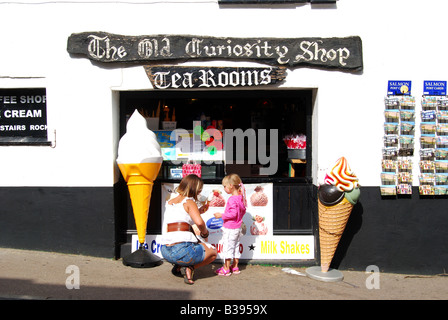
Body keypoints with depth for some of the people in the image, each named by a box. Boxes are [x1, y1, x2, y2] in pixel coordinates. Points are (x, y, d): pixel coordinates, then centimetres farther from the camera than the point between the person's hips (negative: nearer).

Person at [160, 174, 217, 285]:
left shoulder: (169, 202, 16)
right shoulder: (189, 202, -5)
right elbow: (199, 222, -22)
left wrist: (198, 211, 29)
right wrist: (205, 233, -2)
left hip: (165, 252, 7)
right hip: (182, 250, -7)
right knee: (213, 253, 20)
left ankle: (178, 267, 17)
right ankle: (190, 268, -2)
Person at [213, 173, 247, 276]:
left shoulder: (232, 199, -21)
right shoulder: (241, 197, 5)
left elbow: (233, 213, -26)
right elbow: (243, 211, 14)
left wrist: (221, 215, -20)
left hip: (230, 229, -9)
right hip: (238, 228, 9)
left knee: (227, 247, 1)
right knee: (236, 247, 16)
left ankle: (226, 269, 8)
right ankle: (235, 267, 25)